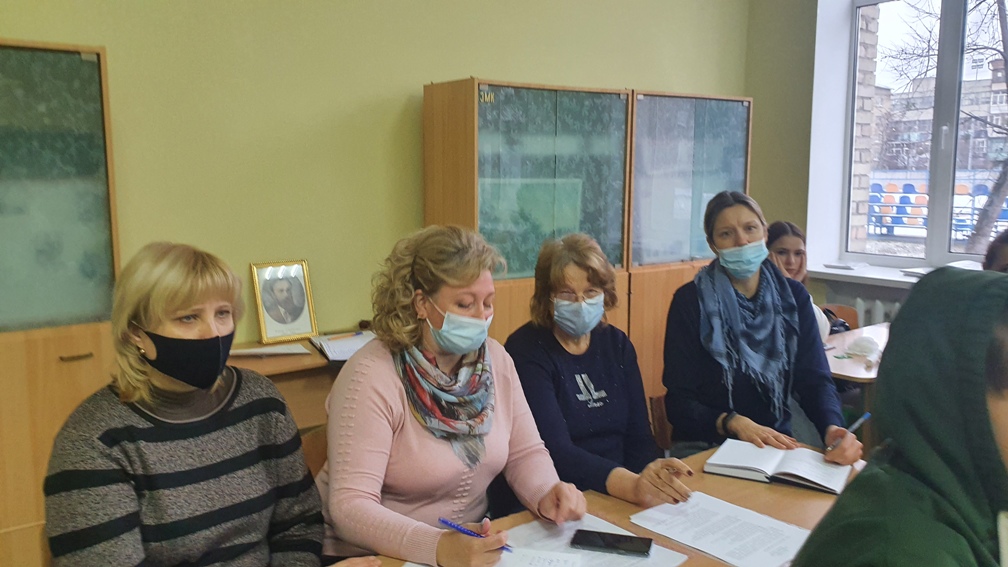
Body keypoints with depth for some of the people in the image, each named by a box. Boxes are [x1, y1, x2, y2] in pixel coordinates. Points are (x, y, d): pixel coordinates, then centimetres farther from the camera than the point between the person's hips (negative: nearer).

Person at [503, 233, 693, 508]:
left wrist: (654, 481, -16)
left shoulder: (616, 344, 6)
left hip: (618, 498, 5)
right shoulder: (525, 350, -10)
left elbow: (639, 436, 4)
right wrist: (631, 486, -33)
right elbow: (556, 450, -19)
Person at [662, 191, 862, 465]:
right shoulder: (690, 301, -6)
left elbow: (814, 378, -1)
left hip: (778, 441, 4)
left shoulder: (793, 296, 6)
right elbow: (679, 400, -8)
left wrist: (833, 427, -22)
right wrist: (734, 423, -25)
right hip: (706, 446, -4)